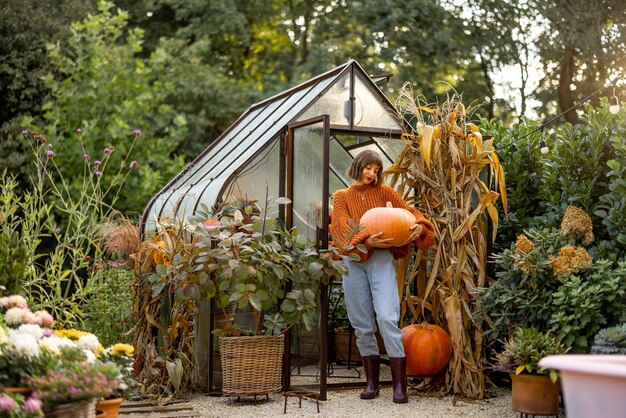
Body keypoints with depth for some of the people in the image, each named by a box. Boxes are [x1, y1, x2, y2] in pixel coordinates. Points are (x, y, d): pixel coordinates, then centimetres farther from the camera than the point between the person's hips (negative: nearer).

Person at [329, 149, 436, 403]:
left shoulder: (384, 192, 12)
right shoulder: (342, 197, 11)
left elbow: (408, 210, 8)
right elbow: (342, 226, -4)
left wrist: (419, 225, -16)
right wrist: (366, 241, -23)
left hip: (381, 258, -1)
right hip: (354, 261, 1)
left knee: (387, 318, -16)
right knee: (362, 325, 4)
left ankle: (399, 385, -13)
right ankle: (371, 382, 14)